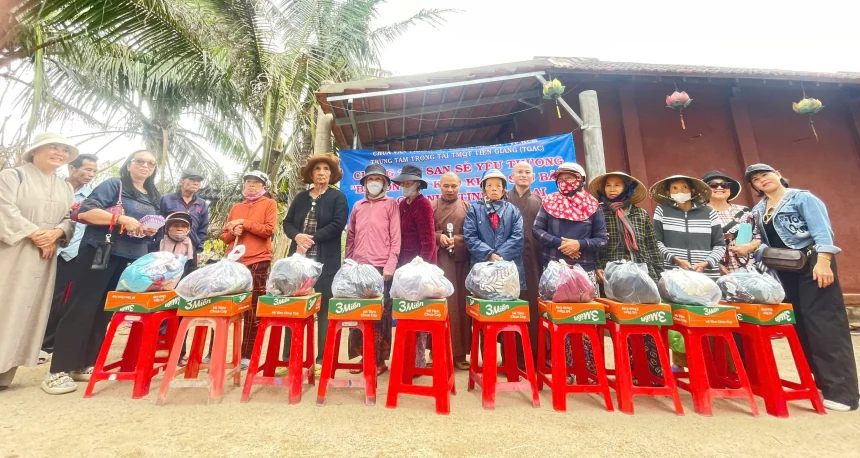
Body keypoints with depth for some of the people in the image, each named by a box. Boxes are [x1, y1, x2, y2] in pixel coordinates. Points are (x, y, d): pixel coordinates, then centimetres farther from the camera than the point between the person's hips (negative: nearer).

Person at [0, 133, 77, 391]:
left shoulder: (65, 188, 17)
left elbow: (70, 219, 10)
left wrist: (56, 233, -10)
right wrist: (36, 235, -16)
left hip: (44, 258, 4)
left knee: (28, 310, 4)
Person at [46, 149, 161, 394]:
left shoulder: (154, 198, 17)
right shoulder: (113, 185, -1)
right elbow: (85, 212, -11)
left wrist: (152, 231, -2)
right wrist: (121, 219, -22)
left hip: (132, 260, 6)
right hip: (101, 253, -5)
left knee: (105, 310, 9)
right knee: (81, 308, -4)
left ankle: (84, 365, 17)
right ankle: (59, 370, 2)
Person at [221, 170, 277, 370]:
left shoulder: (269, 204, 5)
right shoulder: (236, 207, 19)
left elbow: (269, 229, -8)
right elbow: (224, 235, 18)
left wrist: (245, 223, -9)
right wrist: (233, 232, -2)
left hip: (257, 261, -5)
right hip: (234, 262, 5)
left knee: (253, 311, 1)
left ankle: (247, 355, 8)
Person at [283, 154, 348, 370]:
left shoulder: (338, 197, 3)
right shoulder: (301, 197, 16)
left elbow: (337, 225, -10)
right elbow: (287, 223, 12)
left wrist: (311, 238, -15)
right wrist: (298, 236, -9)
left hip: (325, 262, -4)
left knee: (324, 308, 2)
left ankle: (322, 359, 12)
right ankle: (289, 357, 20)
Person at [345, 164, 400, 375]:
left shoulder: (391, 204, 4)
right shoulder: (358, 206, 15)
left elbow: (396, 237, -3)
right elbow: (350, 237, 17)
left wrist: (390, 266, -10)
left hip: (381, 268, -4)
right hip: (358, 268, 4)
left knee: (380, 314, 4)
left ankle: (379, 360, 15)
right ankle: (361, 356, 22)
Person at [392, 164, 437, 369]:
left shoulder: (423, 204, -10)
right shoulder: (403, 204, 12)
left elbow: (428, 241, -16)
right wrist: (400, 262, 10)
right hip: (405, 265, 8)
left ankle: (417, 360, 11)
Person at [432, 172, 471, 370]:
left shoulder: (467, 207, 13)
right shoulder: (431, 206, 11)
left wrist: (457, 240, -11)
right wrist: (438, 236, -12)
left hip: (460, 260, 1)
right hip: (438, 260, -1)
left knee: (460, 305, 3)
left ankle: (459, 353, 12)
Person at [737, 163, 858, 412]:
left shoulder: (802, 198, -2)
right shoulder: (758, 211, 14)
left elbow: (822, 231, -13)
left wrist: (823, 261, -23)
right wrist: (749, 249, 0)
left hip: (811, 265, -6)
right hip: (784, 272, 6)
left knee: (824, 323, -8)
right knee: (799, 325, 7)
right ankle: (822, 382, 17)